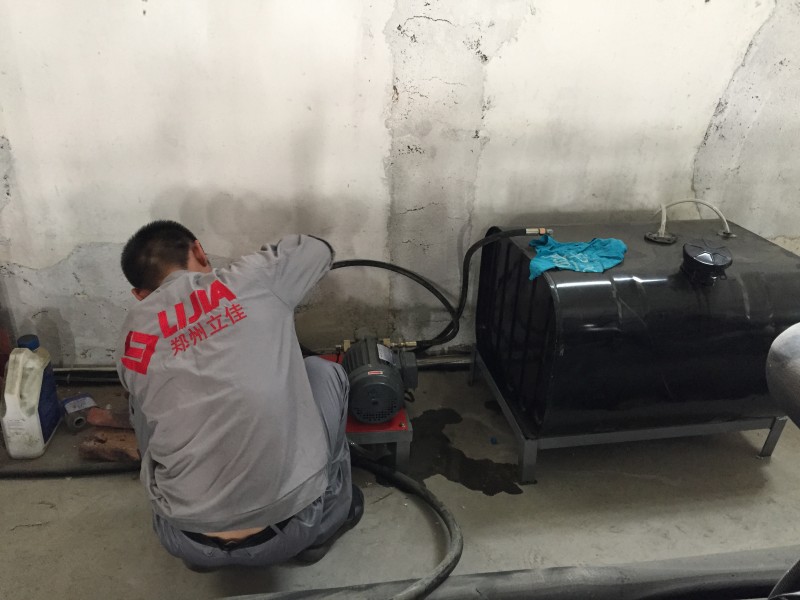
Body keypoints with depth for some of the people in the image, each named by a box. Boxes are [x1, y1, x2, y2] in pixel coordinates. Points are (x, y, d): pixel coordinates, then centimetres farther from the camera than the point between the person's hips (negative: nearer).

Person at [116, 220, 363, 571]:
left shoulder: (135, 334, 5)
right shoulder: (253, 280, -3)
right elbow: (318, 249, 17)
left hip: (190, 541, 2)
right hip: (294, 526, -1)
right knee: (323, 372, 21)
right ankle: (332, 509, 27)